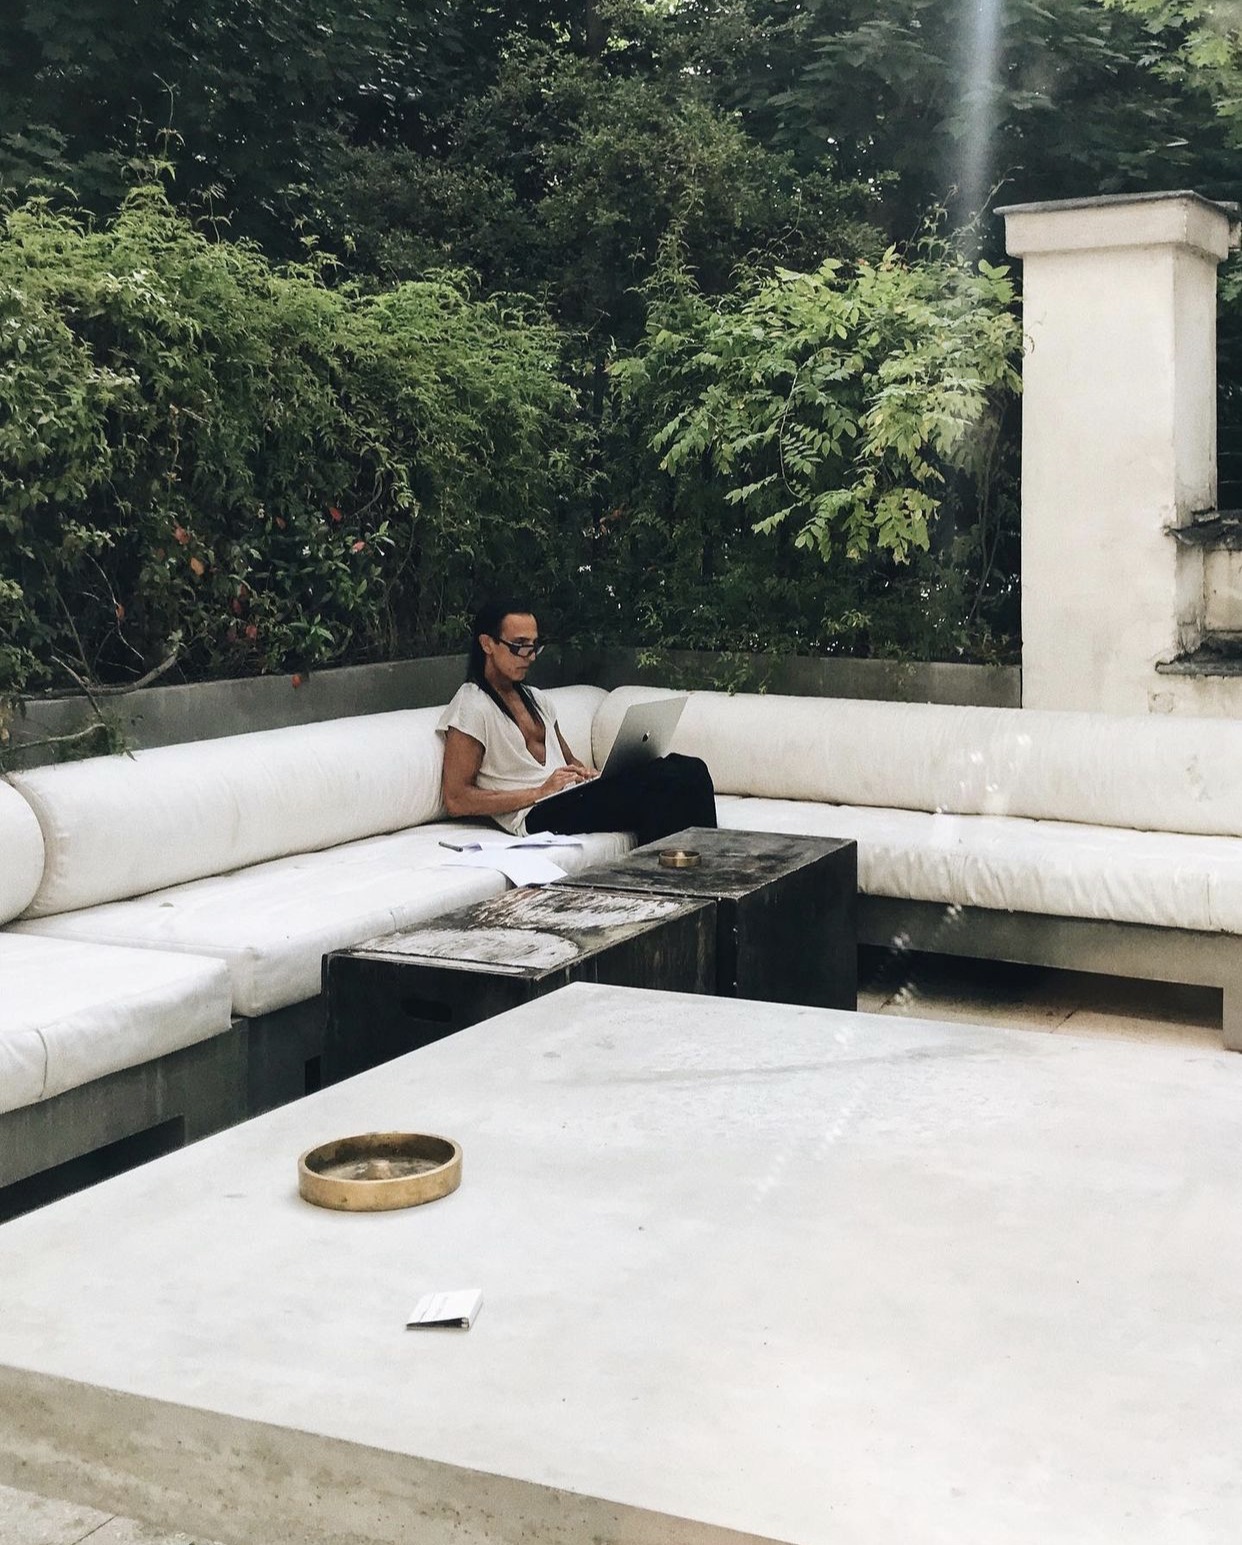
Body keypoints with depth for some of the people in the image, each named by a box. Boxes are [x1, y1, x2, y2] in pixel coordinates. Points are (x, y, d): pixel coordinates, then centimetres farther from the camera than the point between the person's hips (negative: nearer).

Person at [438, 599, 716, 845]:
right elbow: (456, 801, -10)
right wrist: (541, 792, -13)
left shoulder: (536, 699, 23)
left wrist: (585, 771, 5)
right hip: (538, 815, -8)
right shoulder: (471, 708, -4)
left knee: (689, 770, -17)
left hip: (578, 796, 8)